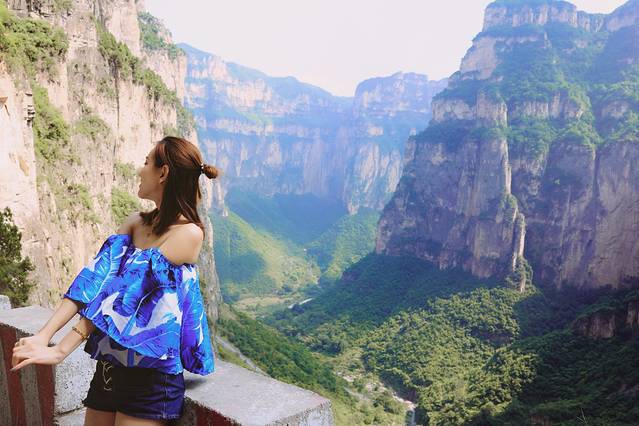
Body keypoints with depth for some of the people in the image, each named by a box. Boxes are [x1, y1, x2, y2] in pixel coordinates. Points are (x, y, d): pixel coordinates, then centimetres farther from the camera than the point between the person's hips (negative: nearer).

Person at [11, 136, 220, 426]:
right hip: (107, 367, 6)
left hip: (150, 377, -6)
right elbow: (96, 278, -6)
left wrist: (60, 350, -23)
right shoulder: (136, 222, 6)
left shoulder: (189, 232, -17)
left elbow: (131, 293, -23)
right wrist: (43, 336, -16)